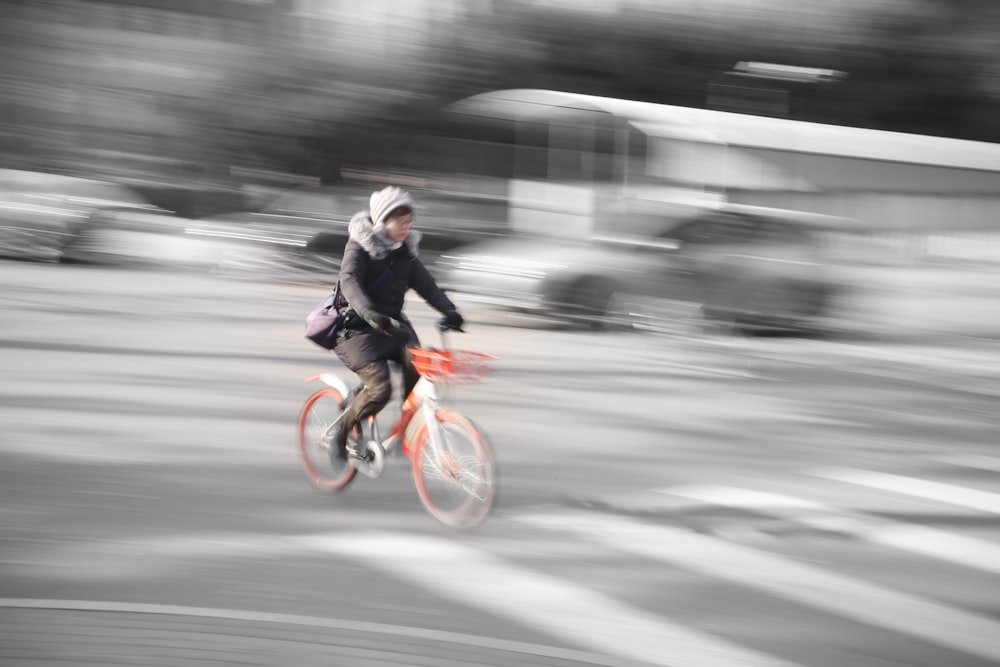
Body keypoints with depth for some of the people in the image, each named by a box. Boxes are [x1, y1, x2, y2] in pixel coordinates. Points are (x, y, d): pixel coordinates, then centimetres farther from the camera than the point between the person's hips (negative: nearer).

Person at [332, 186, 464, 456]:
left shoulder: (406, 251, 8)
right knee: (380, 387, -23)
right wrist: (368, 313, -45)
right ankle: (341, 432, 1)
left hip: (393, 324, 6)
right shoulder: (360, 246, -11)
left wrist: (449, 311, -20)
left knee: (417, 368, -21)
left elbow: (426, 284, -1)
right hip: (358, 329, -6)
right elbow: (349, 281, -27)